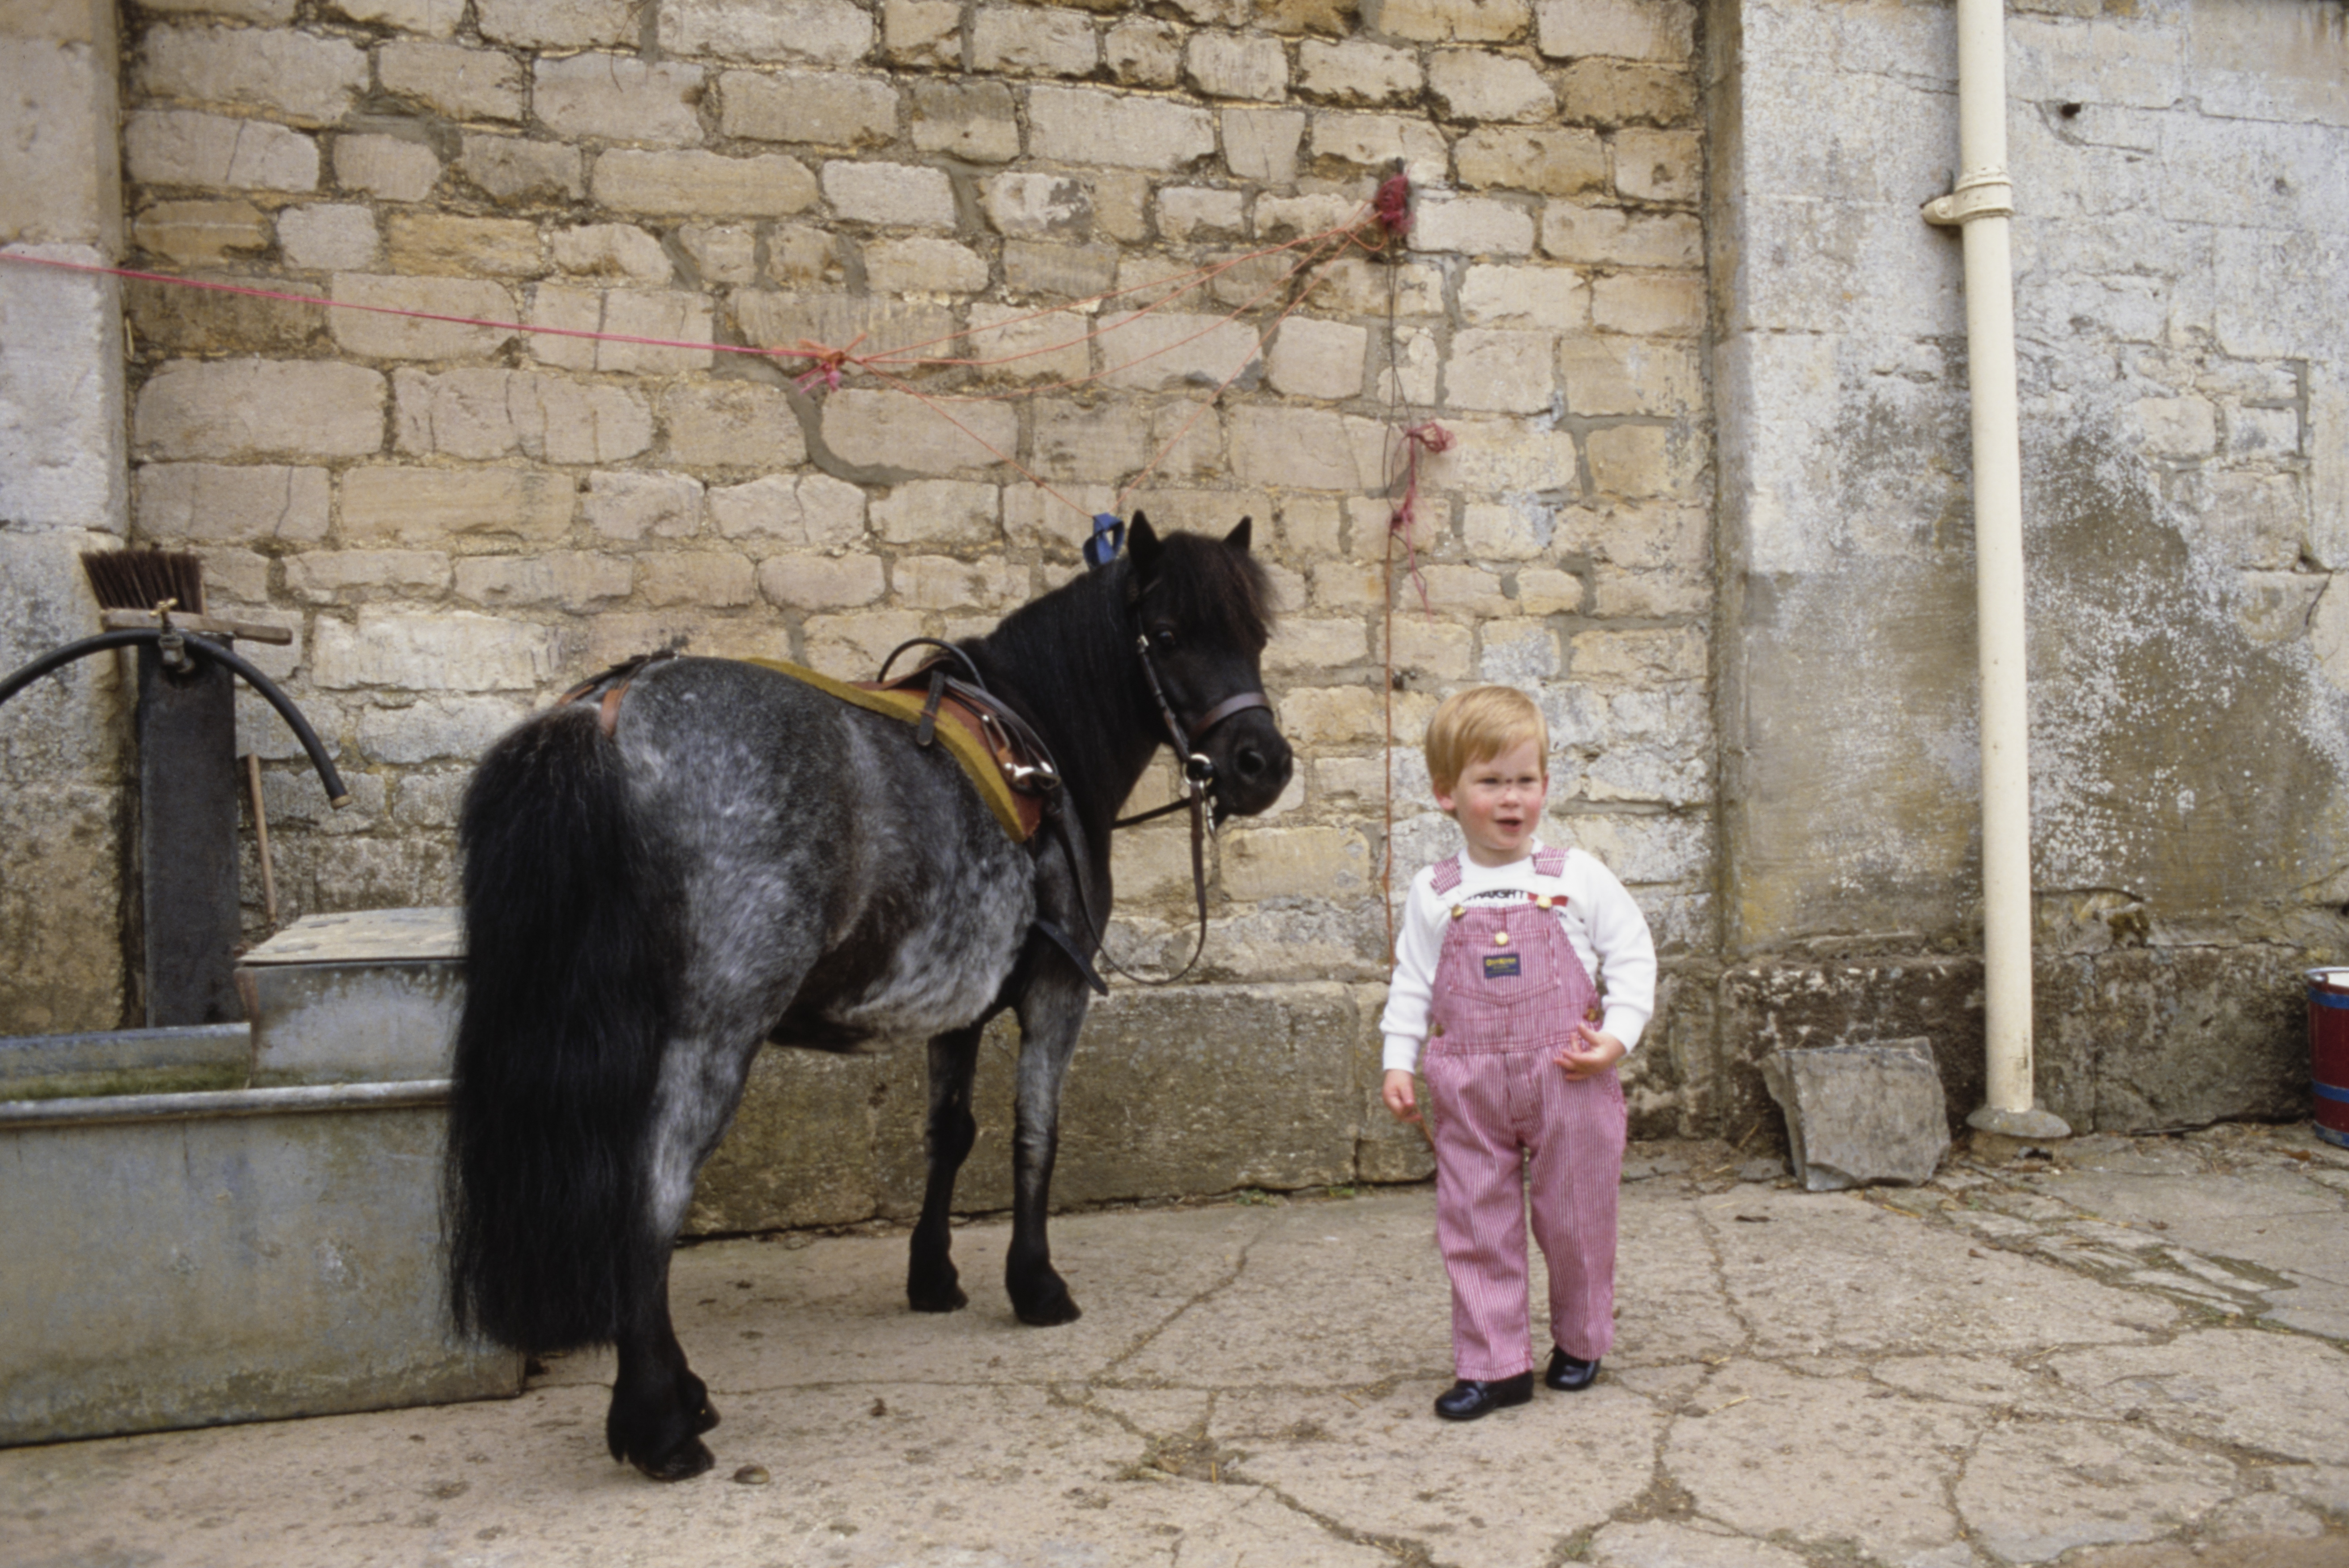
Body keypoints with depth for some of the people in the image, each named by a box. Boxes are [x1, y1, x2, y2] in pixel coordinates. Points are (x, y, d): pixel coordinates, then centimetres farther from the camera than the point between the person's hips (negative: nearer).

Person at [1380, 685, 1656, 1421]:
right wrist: (1398, 1062, 1)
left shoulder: (1577, 877, -1)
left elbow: (1633, 954, 2)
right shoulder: (1433, 893, 3)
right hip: (1469, 1089, 1)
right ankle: (1494, 1364, 15)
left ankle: (1579, 1341, 33)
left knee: (1575, 1220, 11)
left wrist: (1617, 1035, -8)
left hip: (1569, 1080, -1)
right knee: (1474, 1224, 4)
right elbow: (1411, 982, 8)